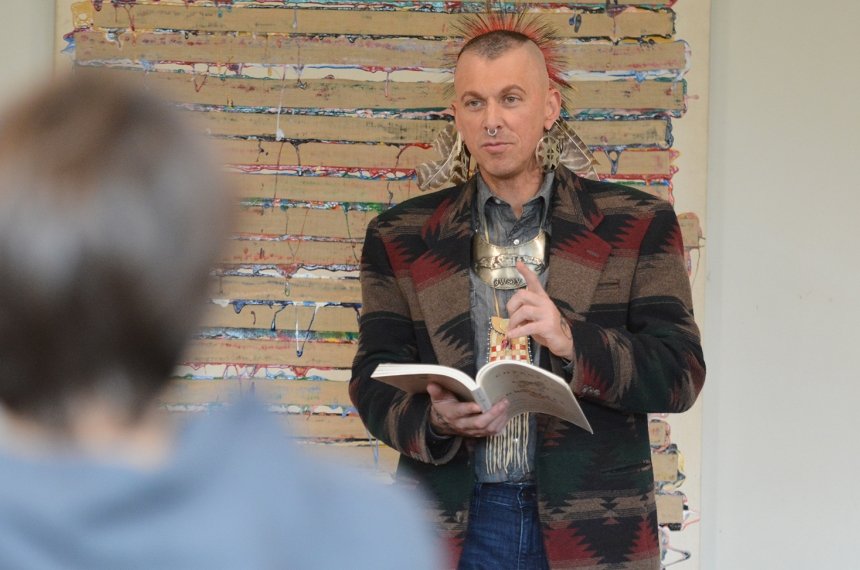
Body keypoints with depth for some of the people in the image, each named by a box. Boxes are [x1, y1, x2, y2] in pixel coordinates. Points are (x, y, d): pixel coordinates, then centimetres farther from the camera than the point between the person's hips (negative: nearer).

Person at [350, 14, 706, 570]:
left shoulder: (637, 225, 5)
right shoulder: (400, 237, 9)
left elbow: (681, 373, -2)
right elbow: (375, 381, 5)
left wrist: (572, 341, -18)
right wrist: (434, 420, -17)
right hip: (452, 521, 1)